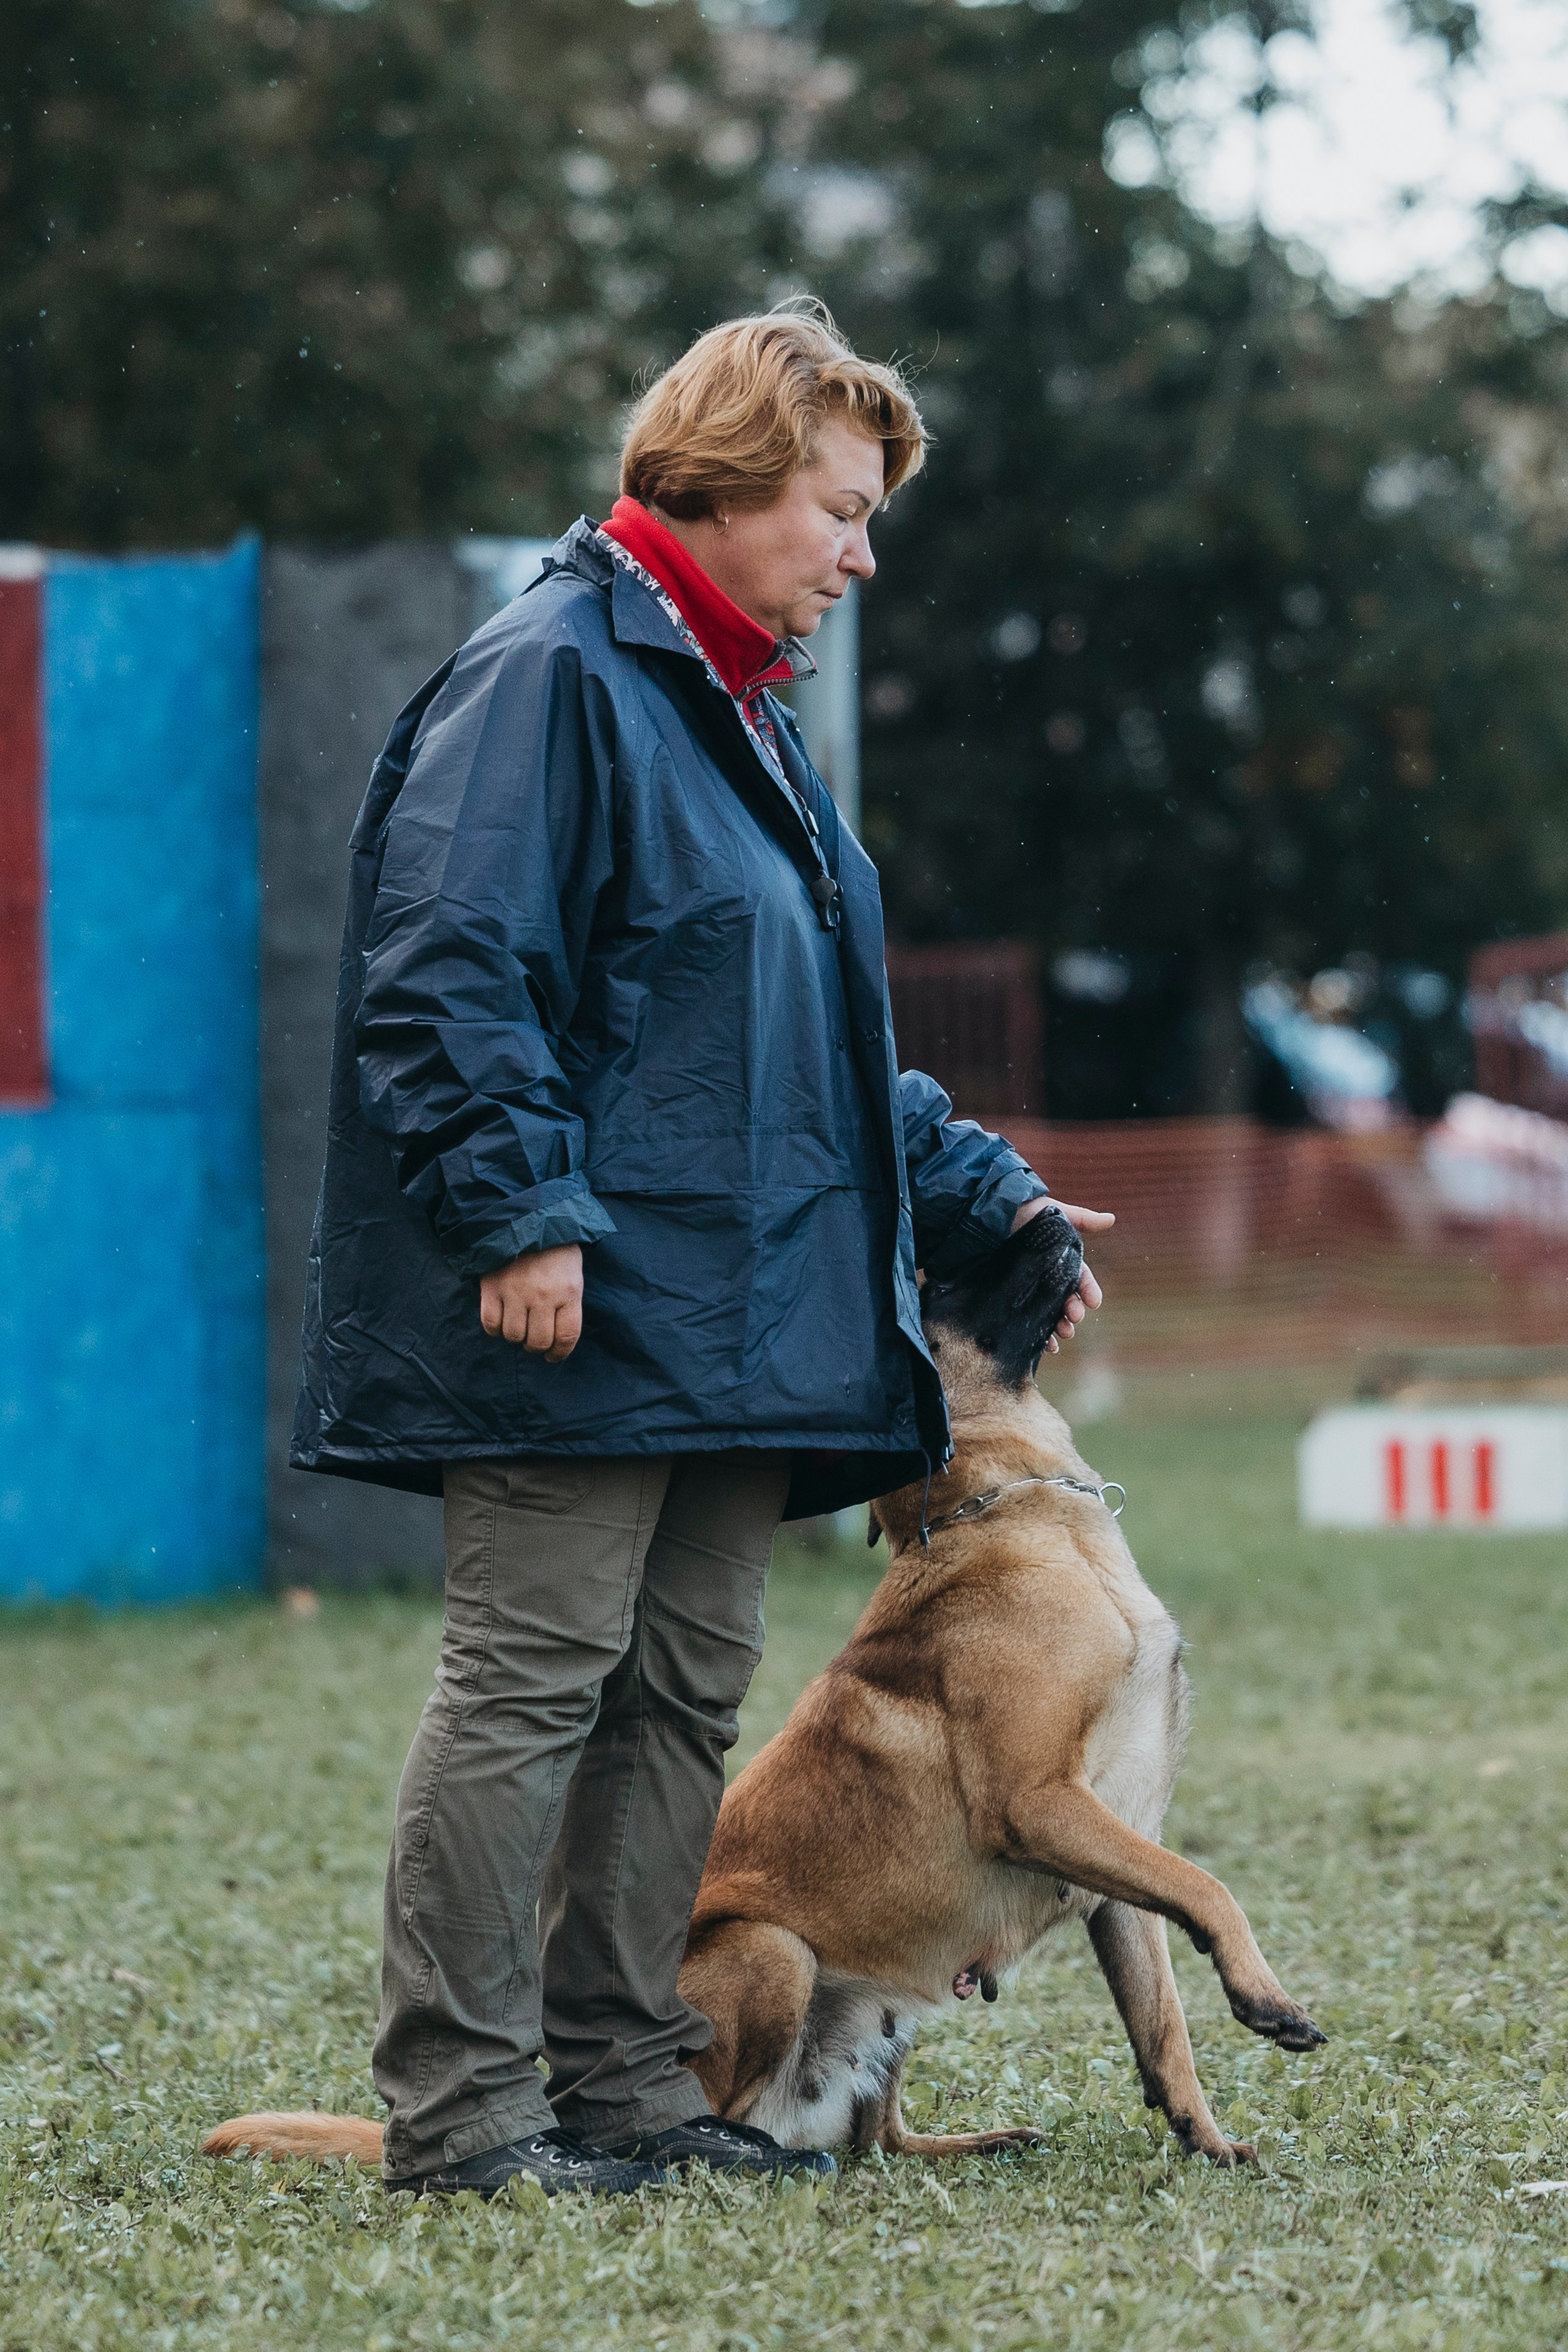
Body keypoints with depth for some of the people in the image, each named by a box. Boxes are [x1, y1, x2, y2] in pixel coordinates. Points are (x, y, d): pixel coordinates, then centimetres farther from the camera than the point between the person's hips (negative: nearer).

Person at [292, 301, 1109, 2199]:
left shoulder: (742, 714, 22)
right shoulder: (550, 676, -8)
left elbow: (829, 1039, 29)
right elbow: (444, 973, -17)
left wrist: (979, 1195, 21)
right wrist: (522, 1208, -23)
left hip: (741, 1319, 10)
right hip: (581, 1324, -10)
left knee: (685, 1702, 10)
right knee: (530, 1690, -8)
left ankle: (622, 2087, 16)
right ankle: (458, 2112, -5)